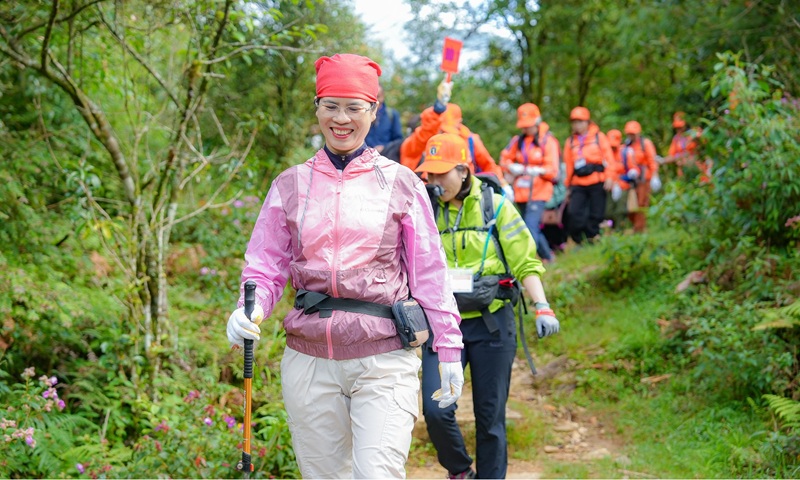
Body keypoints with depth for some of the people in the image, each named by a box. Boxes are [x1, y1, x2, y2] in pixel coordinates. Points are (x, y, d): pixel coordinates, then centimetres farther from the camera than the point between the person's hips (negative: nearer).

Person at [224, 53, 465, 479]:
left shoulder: (400, 184, 4)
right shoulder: (291, 185, 9)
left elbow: (429, 271, 5)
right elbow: (265, 265, 8)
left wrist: (448, 349, 1)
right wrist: (251, 309, -13)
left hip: (383, 359, -2)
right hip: (309, 359, 3)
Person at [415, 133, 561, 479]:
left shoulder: (495, 206, -1)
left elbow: (525, 262, -2)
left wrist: (542, 307, -12)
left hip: (491, 323, -1)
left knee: (490, 416, 5)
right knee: (436, 410, -12)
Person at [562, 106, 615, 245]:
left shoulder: (599, 137, 6)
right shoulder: (570, 141, 13)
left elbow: (609, 159, 2)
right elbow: (568, 165, 14)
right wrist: (568, 185, 12)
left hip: (597, 183, -2)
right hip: (578, 185, 2)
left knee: (595, 215, 0)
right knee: (575, 214, -13)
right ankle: (580, 242, -3)